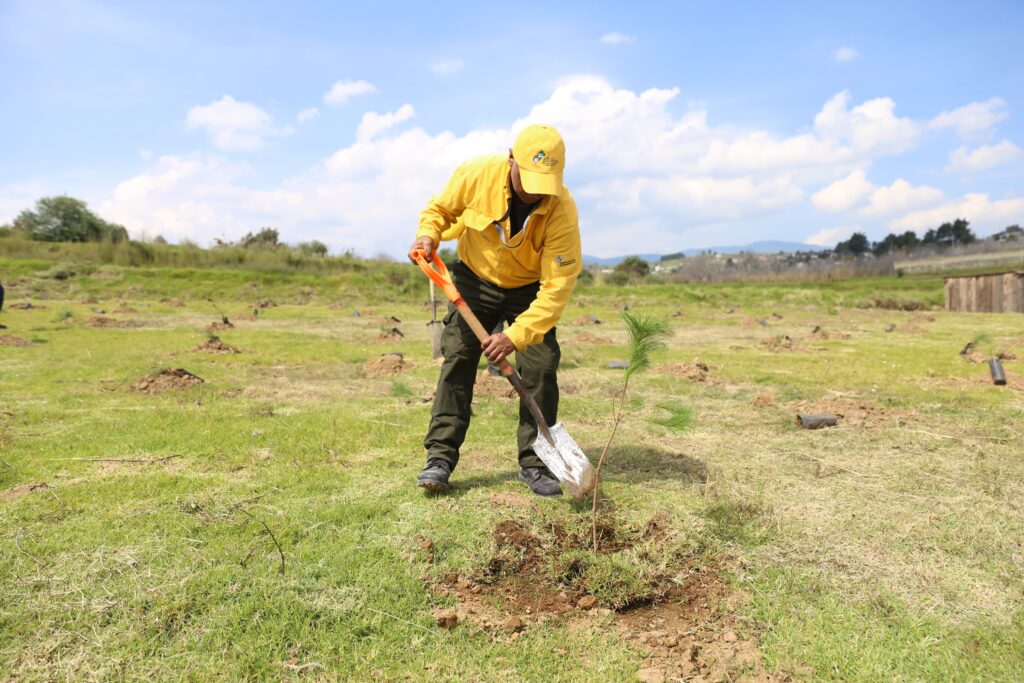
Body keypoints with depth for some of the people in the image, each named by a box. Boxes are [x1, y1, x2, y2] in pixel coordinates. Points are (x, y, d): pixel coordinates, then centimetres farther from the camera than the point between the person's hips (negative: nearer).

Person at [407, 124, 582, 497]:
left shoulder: (562, 210, -29)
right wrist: (428, 235, -24)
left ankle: (534, 462, 4)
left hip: (530, 289, -1)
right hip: (475, 279, 1)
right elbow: (440, 208, -2)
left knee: (541, 367, -10)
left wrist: (516, 336, -37)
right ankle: (440, 456, 0)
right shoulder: (476, 174, -24)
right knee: (457, 359, -7)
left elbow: (557, 285, -30)